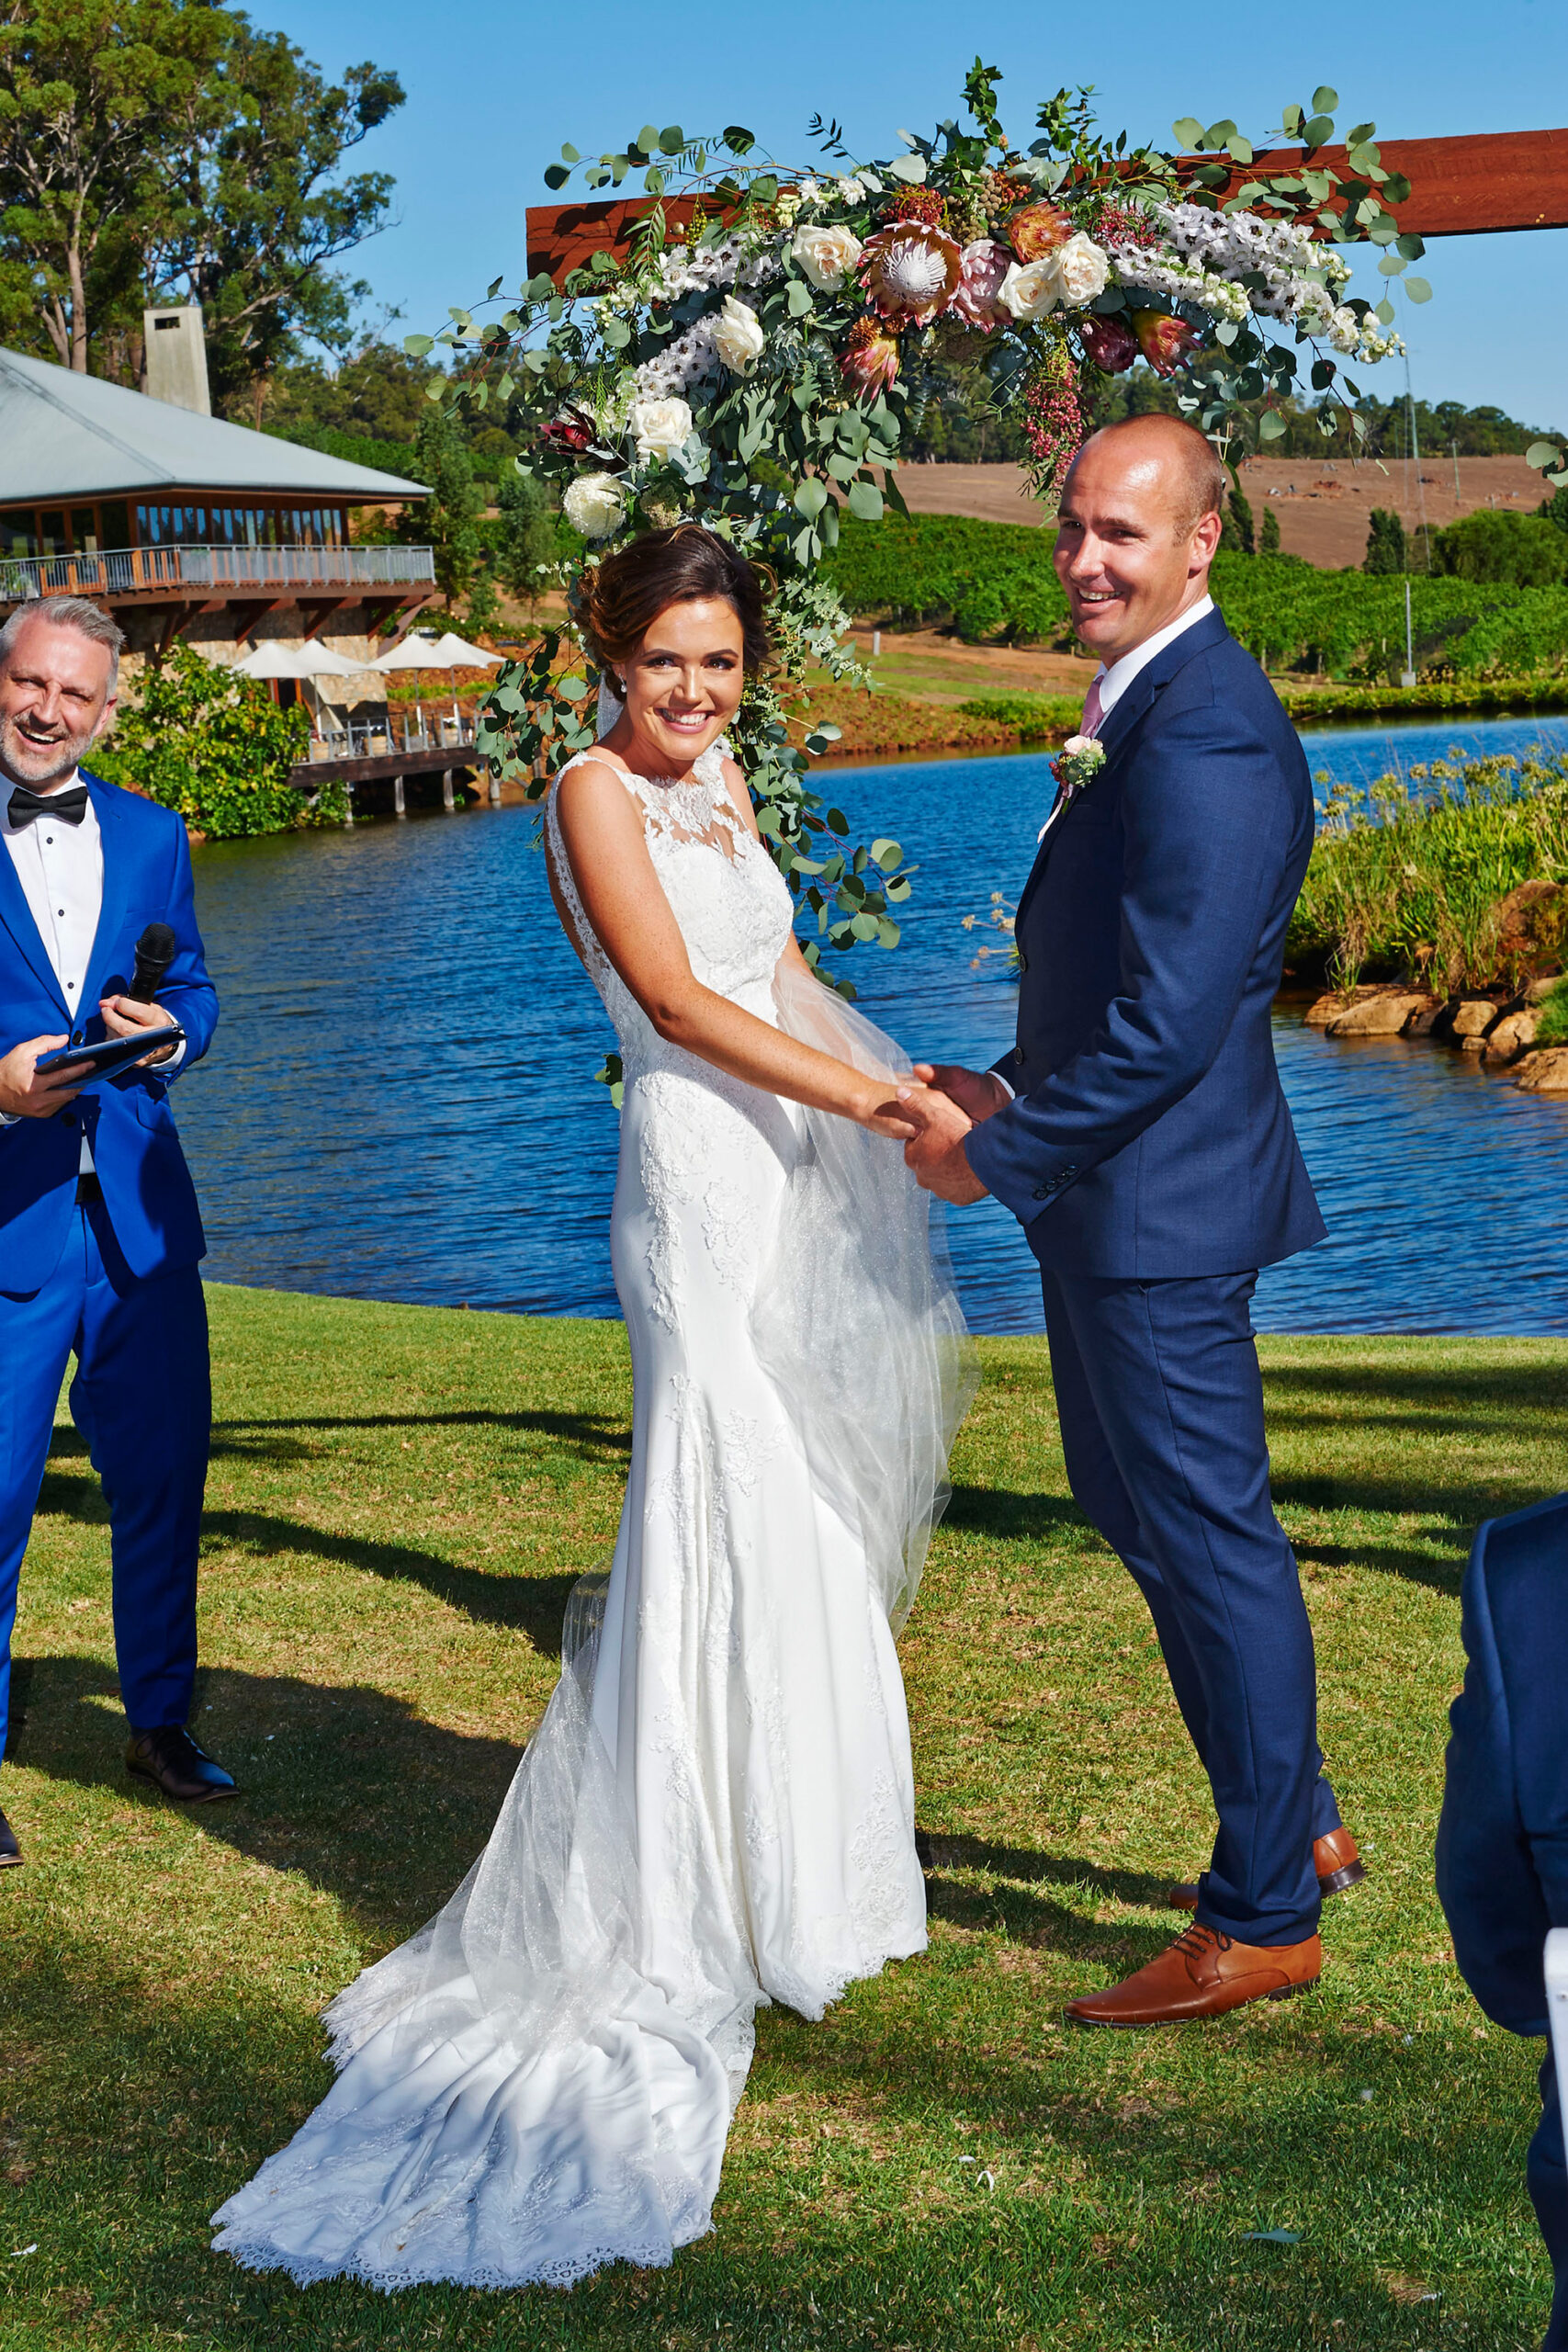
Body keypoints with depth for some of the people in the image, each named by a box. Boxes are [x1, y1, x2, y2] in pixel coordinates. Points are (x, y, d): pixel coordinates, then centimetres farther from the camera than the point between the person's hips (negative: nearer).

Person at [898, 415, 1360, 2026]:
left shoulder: (1203, 739, -23)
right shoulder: (1142, 703, 11)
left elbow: (1168, 1023, -27)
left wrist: (1000, 1153, -16)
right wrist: (1014, 1092, 5)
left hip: (1161, 1209, -11)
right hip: (1114, 1189, 11)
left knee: (1210, 1542, 1)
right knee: (1137, 1504, 22)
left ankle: (1262, 1918, 16)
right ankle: (1294, 1819, 37)